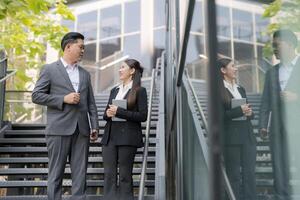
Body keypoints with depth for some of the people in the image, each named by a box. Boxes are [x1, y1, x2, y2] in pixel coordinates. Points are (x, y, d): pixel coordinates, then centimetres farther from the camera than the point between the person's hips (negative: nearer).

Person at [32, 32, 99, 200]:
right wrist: (64, 99, -12)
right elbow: (36, 96, -2)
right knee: (56, 173, 1)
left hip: (81, 129, 4)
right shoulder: (50, 70, 4)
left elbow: (91, 103, 15)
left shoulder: (85, 74, 18)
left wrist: (95, 126, 5)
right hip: (59, 129, -4)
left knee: (80, 173, 4)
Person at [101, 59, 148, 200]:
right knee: (109, 175, 3)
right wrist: (108, 114, -4)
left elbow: (143, 116, -9)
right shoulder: (114, 90, 17)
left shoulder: (139, 91, 0)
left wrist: (119, 111, -14)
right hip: (110, 136, 5)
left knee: (125, 176, 0)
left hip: (127, 137, -5)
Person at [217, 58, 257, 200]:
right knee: (234, 175, 2)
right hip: (231, 137, -6)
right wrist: (239, 111, -17)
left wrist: (249, 112, -2)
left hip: (247, 136, 6)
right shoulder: (219, 91, -5)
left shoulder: (241, 89, 17)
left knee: (249, 172, 6)